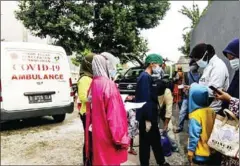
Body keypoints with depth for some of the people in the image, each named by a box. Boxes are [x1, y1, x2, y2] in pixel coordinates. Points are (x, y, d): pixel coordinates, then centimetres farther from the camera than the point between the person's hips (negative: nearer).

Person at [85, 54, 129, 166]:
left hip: (96, 132, 8)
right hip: (107, 133, -7)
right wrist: (120, 137, -15)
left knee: (99, 157, 20)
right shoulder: (108, 84, -19)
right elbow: (115, 114, -20)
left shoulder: (93, 84, 4)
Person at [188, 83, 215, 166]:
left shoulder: (195, 115, -25)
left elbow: (194, 136, -22)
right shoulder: (211, 111, -6)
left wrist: (190, 151, -12)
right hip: (211, 151, 6)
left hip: (200, 154, -6)